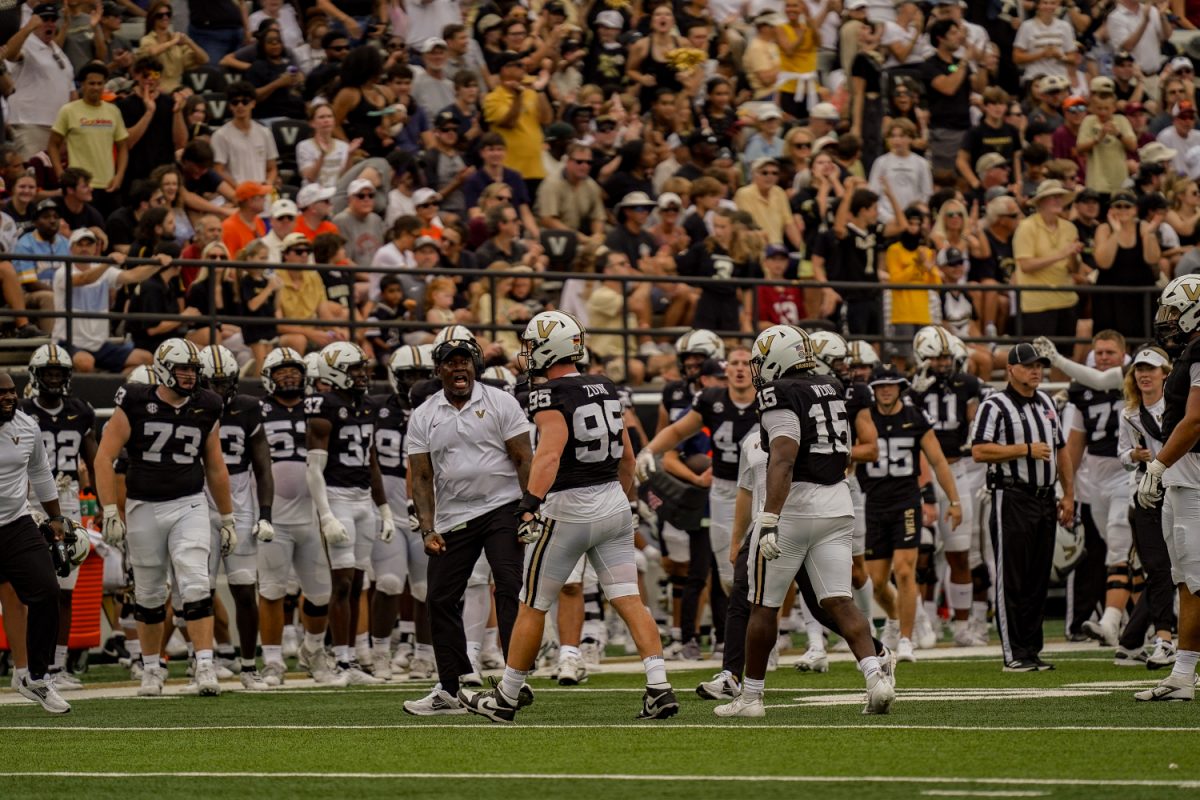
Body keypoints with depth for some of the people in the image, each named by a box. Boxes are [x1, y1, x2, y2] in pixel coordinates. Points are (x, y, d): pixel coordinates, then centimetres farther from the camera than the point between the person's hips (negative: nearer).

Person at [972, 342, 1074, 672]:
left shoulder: (1046, 403, 17)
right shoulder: (995, 406, -7)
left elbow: (1060, 450, 23)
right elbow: (979, 451, -15)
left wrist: (1068, 495, 16)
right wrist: (1026, 450, -16)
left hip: (1045, 498, 7)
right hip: (1012, 499, -7)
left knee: (1039, 579, 8)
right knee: (1012, 579, -6)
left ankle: (1032, 650, 13)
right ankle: (1013, 654, -6)